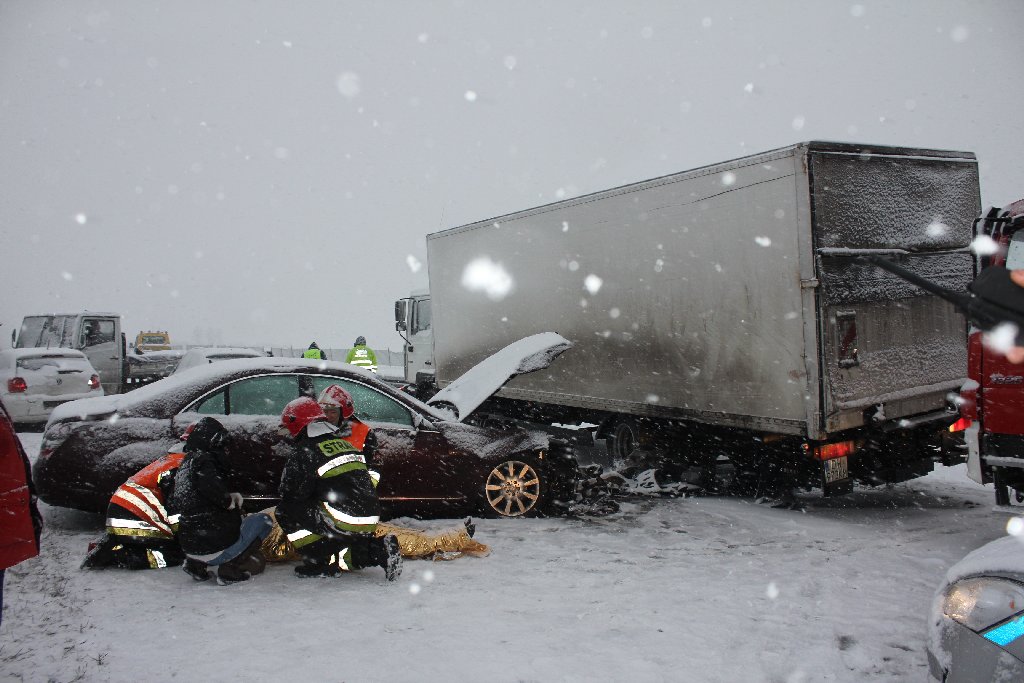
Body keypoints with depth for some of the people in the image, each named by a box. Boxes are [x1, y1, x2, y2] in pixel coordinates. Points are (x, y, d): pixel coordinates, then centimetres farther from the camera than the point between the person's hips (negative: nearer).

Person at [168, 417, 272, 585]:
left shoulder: (186, 462, 13)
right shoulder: (204, 460, -13)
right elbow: (211, 487, -35)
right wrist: (229, 501, -13)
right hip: (216, 548, -8)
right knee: (264, 521, 7)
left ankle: (196, 563, 15)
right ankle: (231, 567, -5)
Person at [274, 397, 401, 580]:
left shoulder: (303, 451, -5)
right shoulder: (344, 444, 19)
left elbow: (291, 495, -5)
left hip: (343, 522, -8)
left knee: (284, 512, 3)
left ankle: (322, 562, 1)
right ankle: (378, 550, 8)